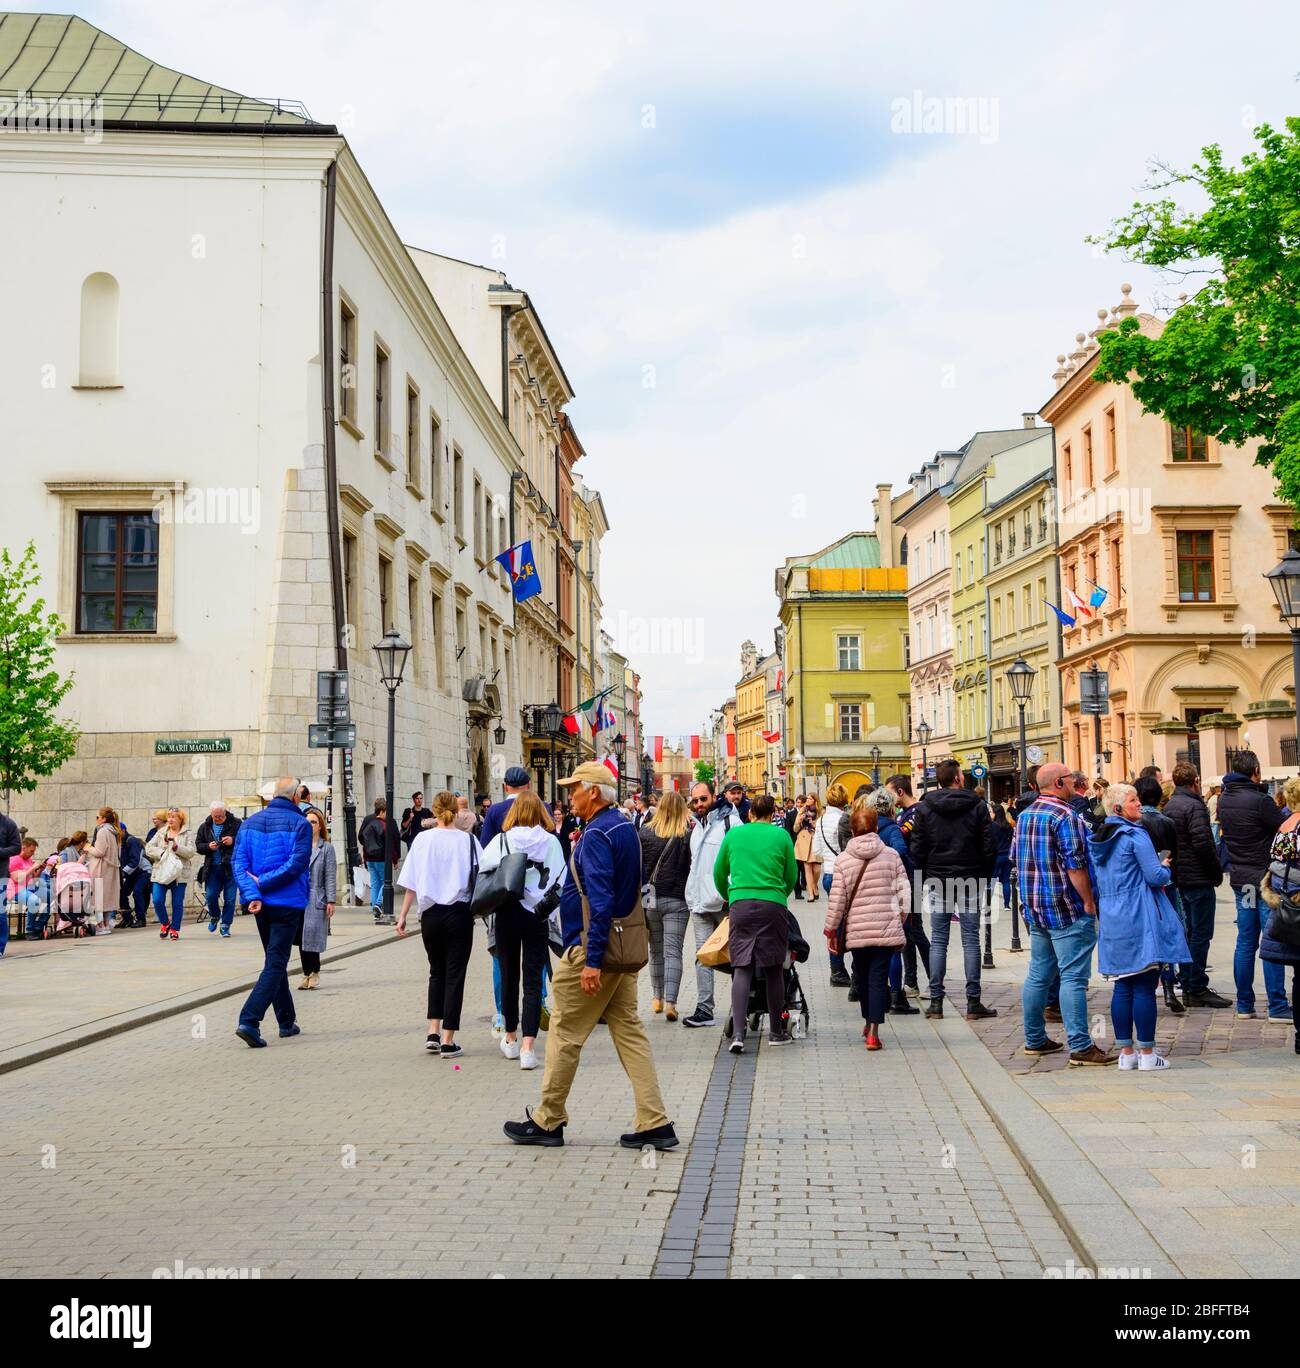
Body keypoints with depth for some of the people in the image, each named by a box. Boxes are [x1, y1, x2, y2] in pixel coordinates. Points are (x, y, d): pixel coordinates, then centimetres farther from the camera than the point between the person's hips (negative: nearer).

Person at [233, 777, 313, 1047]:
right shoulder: (300, 824, -8)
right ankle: (249, 1021, -19)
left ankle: (286, 1022, 27)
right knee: (276, 963, -4)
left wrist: (251, 893, -11)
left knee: (275, 960, 18)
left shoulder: (250, 822, 8)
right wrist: (263, 882, -12)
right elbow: (297, 863, -18)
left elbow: (238, 861, -2)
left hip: (261, 903, 6)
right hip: (288, 902, -6)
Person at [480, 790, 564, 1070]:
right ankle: (528, 1047, -11)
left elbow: (480, 874, -4)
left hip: (507, 914, 1)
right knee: (533, 979, -1)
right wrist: (547, 906, 7)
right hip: (538, 916, -1)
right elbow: (560, 881, -3)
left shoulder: (501, 841, -3)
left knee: (509, 976, 15)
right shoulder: (551, 842, -3)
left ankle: (511, 1039, 28)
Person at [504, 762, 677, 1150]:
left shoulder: (596, 835, -17)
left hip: (591, 947, -9)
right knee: (629, 1030, 9)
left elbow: (600, 901, -24)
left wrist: (592, 961, -26)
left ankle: (548, 1121, 14)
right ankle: (654, 1123, 6)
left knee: (565, 1033, 3)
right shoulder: (625, 826, 12)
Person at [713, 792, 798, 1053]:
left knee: (742, 969, -2)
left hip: (740, 904, 1)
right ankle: (776, 1031, 18)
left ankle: (737, 1033, -15)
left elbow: (719, 873, 19)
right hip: (773, 904, -1)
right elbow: (791, 877, 12)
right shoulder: (780, 836, 6)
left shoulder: (733, 834, 11)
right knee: (773, 969, 8)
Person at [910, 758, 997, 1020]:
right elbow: (989, 847, -4)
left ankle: (936, 1002, 5)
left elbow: (917, 849, -1)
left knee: (938, 941, 6)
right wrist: (984, 877, 8)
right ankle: (973, 1003, 3)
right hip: (970, 881, -1)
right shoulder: (977, 806, -3)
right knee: (971, 939, 3)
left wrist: (924, 880, 9)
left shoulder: (924, 808, 0)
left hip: (937, 881, 1)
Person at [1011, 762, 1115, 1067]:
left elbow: (1016, 859, 18)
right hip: (1067, 910, -9)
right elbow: (1074, 864, -19)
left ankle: (1035, 1039, 21)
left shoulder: (1025, 815, 12)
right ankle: (1080, 1047, -8)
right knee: (1073, 977, -7)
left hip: (1035, 909, 9)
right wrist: (1089, 902, -13)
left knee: (1038, 975, 14)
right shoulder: (1065, 816, -15)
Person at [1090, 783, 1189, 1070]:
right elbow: (1156, 876, -14)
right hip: (1139, 920, -7)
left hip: (1112, 921, 7)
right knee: (1144, 987, -3)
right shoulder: (1136, 836, -11)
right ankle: (1146, 1054, -1)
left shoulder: (1099, 839, 12)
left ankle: (1126, 1052, 13)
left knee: (1122, 987, 10)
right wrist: (1165, 867, 8)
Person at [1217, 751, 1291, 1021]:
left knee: (1245, 942, 11)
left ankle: (1244, 1004, 15)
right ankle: (1277, 1007, 0)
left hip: (1239, 878, 7)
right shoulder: (1259, 801, -18)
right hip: (1265, 877, -7)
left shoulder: (1224, 799, 5)